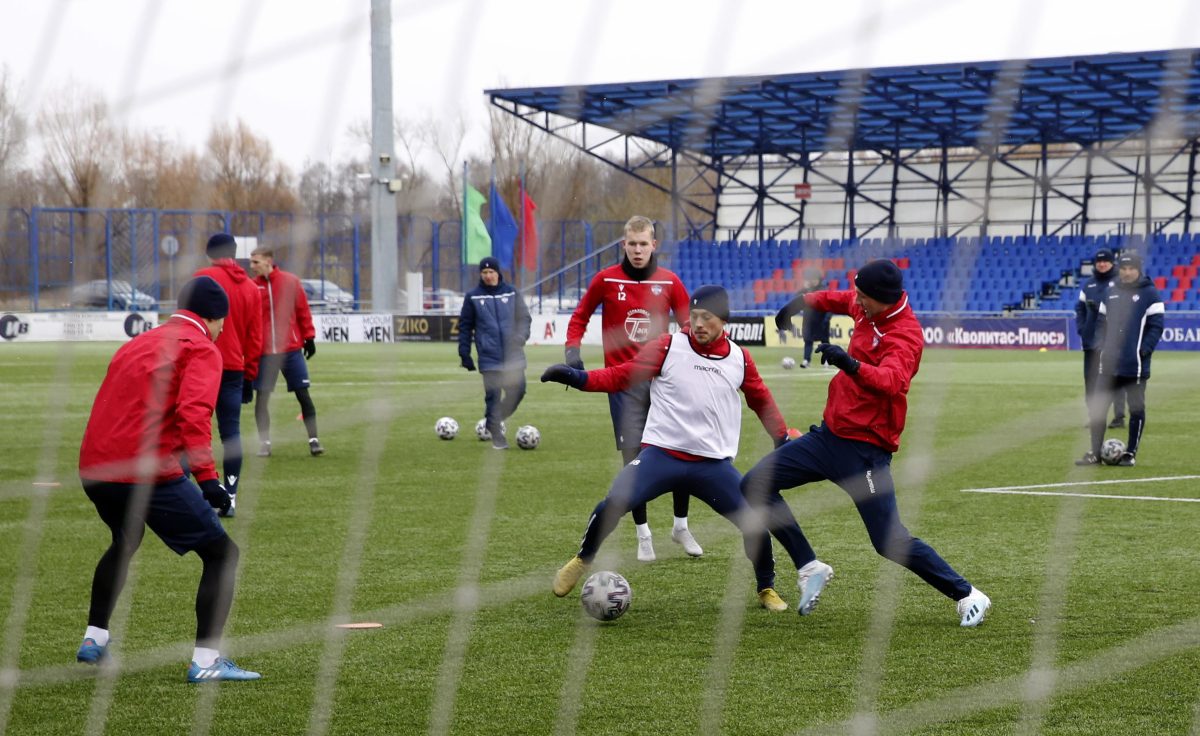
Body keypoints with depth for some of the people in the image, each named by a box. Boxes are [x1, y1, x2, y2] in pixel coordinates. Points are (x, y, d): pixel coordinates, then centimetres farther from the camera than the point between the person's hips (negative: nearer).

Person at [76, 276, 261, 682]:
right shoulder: (201, 348, 0)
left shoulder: (137, 344, 24)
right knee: (222, 553, 2)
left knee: (125, 541, 36)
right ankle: (206, 661, -7)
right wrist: (207, 477, -23)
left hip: (93, 470, 8)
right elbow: (192, 413, -17)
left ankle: (94, 640, 39)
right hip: (148, 475, -8)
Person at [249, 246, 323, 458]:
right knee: (262, 396, 1)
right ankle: (264, 442, 10)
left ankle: (313, 439, 7)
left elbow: (303, 311, 4)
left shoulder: (290, 282, 0)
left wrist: (309, 337, 3)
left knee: (303, 393, 1)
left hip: (291, 349, -1)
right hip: (263, 352, 1)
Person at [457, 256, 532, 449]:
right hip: (489, 357, -2)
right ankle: (497, 437, 2)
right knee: (493, 395, -5)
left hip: (513, 355, 2)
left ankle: (495, 419, 25)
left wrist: (520, 337, -9)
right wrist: (465, 354, 2)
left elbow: (524, 318, 10)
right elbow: (465, 326, 7)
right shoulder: (473, 297, 4)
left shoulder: (511, 293, 8)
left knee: (517, 390, -1)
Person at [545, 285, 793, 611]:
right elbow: (622, 375, -4)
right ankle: (582, 560, 9)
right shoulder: (668, 347, -3)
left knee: (755, 521, -6)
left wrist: (784, 438, 23)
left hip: (714, 465, 2)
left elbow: (761, 400, 21)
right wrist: (579, 377, -17)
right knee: (613, 505, -20)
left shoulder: (739, 359, 5)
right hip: (661, 455, -2)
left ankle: (766, 589, 21)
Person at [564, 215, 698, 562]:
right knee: (634, 458, -1)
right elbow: (580, 316, 10)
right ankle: (643, 534, 10)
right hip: (623, 381, -1)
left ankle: (681, 527, 20)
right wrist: (572, 350, -6)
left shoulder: (669, 282, 1)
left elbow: (689, 325, 8)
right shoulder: (606, 280, -1)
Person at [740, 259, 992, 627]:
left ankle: (967, 596, 6)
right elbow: (841, 300, 30)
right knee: (754, 485, 0)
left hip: (865, 449, -8)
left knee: (890, 542, -12)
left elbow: (891, 381, -41)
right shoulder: (866, 308, 4)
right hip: (829, 433, 8)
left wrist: (851, 364, -56)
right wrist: (806, 301, 17)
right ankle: (810, 568, 8)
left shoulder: (905, 334, -20)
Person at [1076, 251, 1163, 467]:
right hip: (1109, 363, 5)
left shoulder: (1149, 294, -4)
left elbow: (1156, 326, -7)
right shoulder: (1111, 294, 12)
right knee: (1097, 406, 2)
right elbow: (1101, 322, 17)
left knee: (1136, 409, 3)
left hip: (1135, 366, -5)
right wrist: (1103, 346, 3)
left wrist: (1143, 350, -15)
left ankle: (1130, 453, 12)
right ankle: (1095, 453, 9)